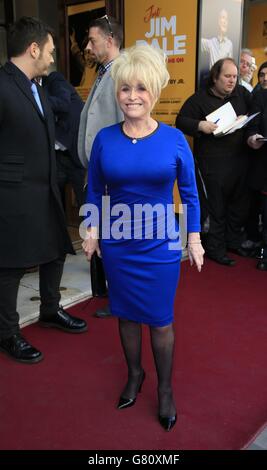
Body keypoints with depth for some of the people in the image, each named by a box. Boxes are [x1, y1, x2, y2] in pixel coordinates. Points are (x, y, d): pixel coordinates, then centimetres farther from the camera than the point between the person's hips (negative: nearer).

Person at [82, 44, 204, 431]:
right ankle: (135, 374, 41)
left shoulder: (174, 139, -7)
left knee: (160, 321, 7)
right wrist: (92, 231, 3)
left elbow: (189, 194, 0)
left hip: (160, 246, -1)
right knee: (126, 315, 16)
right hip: (117, 244, 2)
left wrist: (194, 239, -1)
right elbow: (94, 191, 7)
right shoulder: (104, 139, -3)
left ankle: (165, 389, 30)